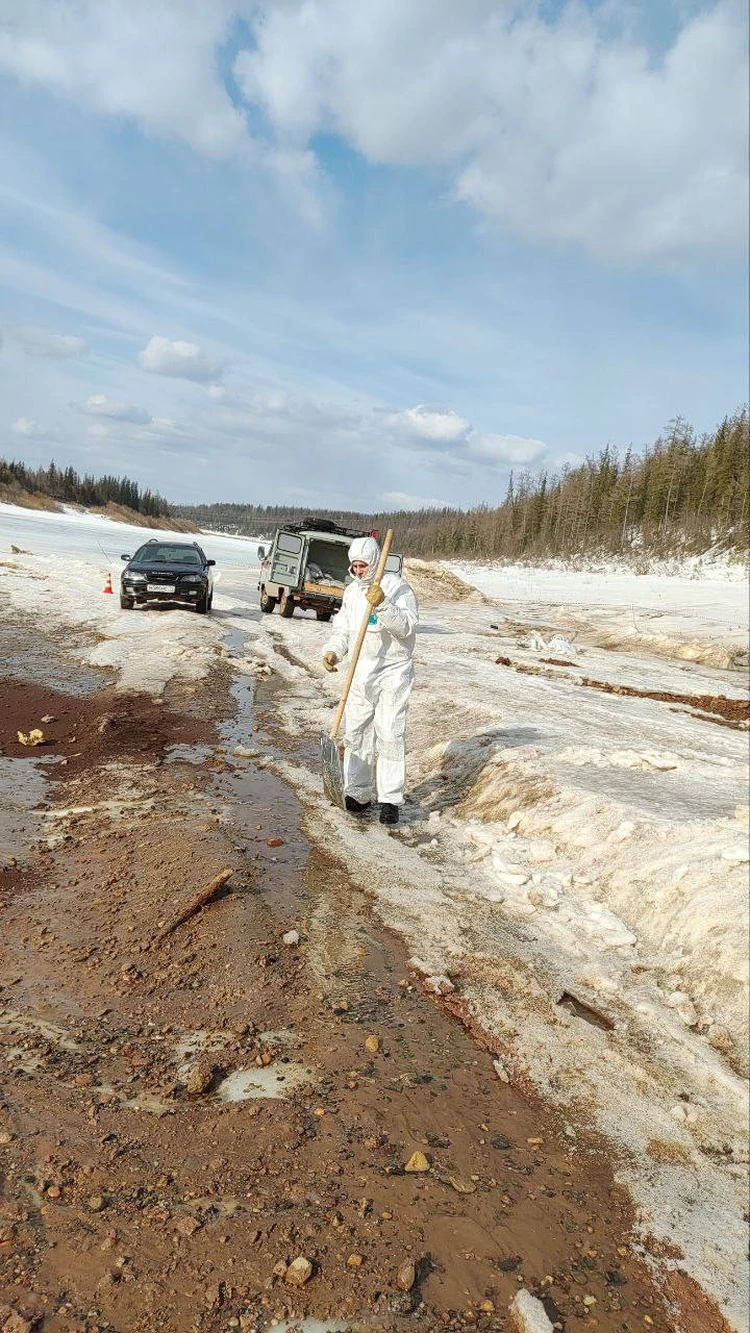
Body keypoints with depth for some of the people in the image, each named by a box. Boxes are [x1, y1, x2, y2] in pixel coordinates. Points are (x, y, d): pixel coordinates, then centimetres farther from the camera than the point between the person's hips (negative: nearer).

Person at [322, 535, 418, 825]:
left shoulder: (397, 587, -9)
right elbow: (342, 629, 17)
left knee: (390, 734, -8)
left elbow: (407, 627, -19)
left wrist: (383, 605, -32)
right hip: (360, 672, 6)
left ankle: (390, 800, -2)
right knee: (355, 732, 8)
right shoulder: (352, 591, 12)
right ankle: (358, 792, 20)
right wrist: (333, 651, -2)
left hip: (392, 671, -6)